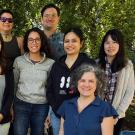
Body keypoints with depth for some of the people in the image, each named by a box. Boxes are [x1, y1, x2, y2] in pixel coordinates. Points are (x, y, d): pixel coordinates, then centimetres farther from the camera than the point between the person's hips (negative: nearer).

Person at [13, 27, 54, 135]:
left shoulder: (50, 63, -3)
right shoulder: (19, 61, -1)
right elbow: (14, 84, 6)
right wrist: (11, 106, 5)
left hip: (42, 107, 0)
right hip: (21, 105, 0)